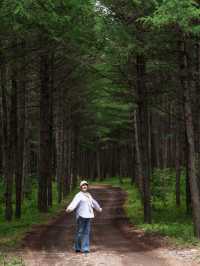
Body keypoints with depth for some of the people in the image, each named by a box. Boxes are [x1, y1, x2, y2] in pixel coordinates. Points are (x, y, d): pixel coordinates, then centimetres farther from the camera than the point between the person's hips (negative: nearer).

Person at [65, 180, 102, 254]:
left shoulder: (88, 195, 17)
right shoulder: (79, 195, -7)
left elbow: (93, 202, 35)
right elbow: (74, 202, -25)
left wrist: (99, 208, 51)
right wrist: (69, 208, -44)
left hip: (88, 216, 6)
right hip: (81, 216, -6)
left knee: (86, 232, 3)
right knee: (80, 232, -1)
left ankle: (85, 248, 5)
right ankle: (77, 248, 12)